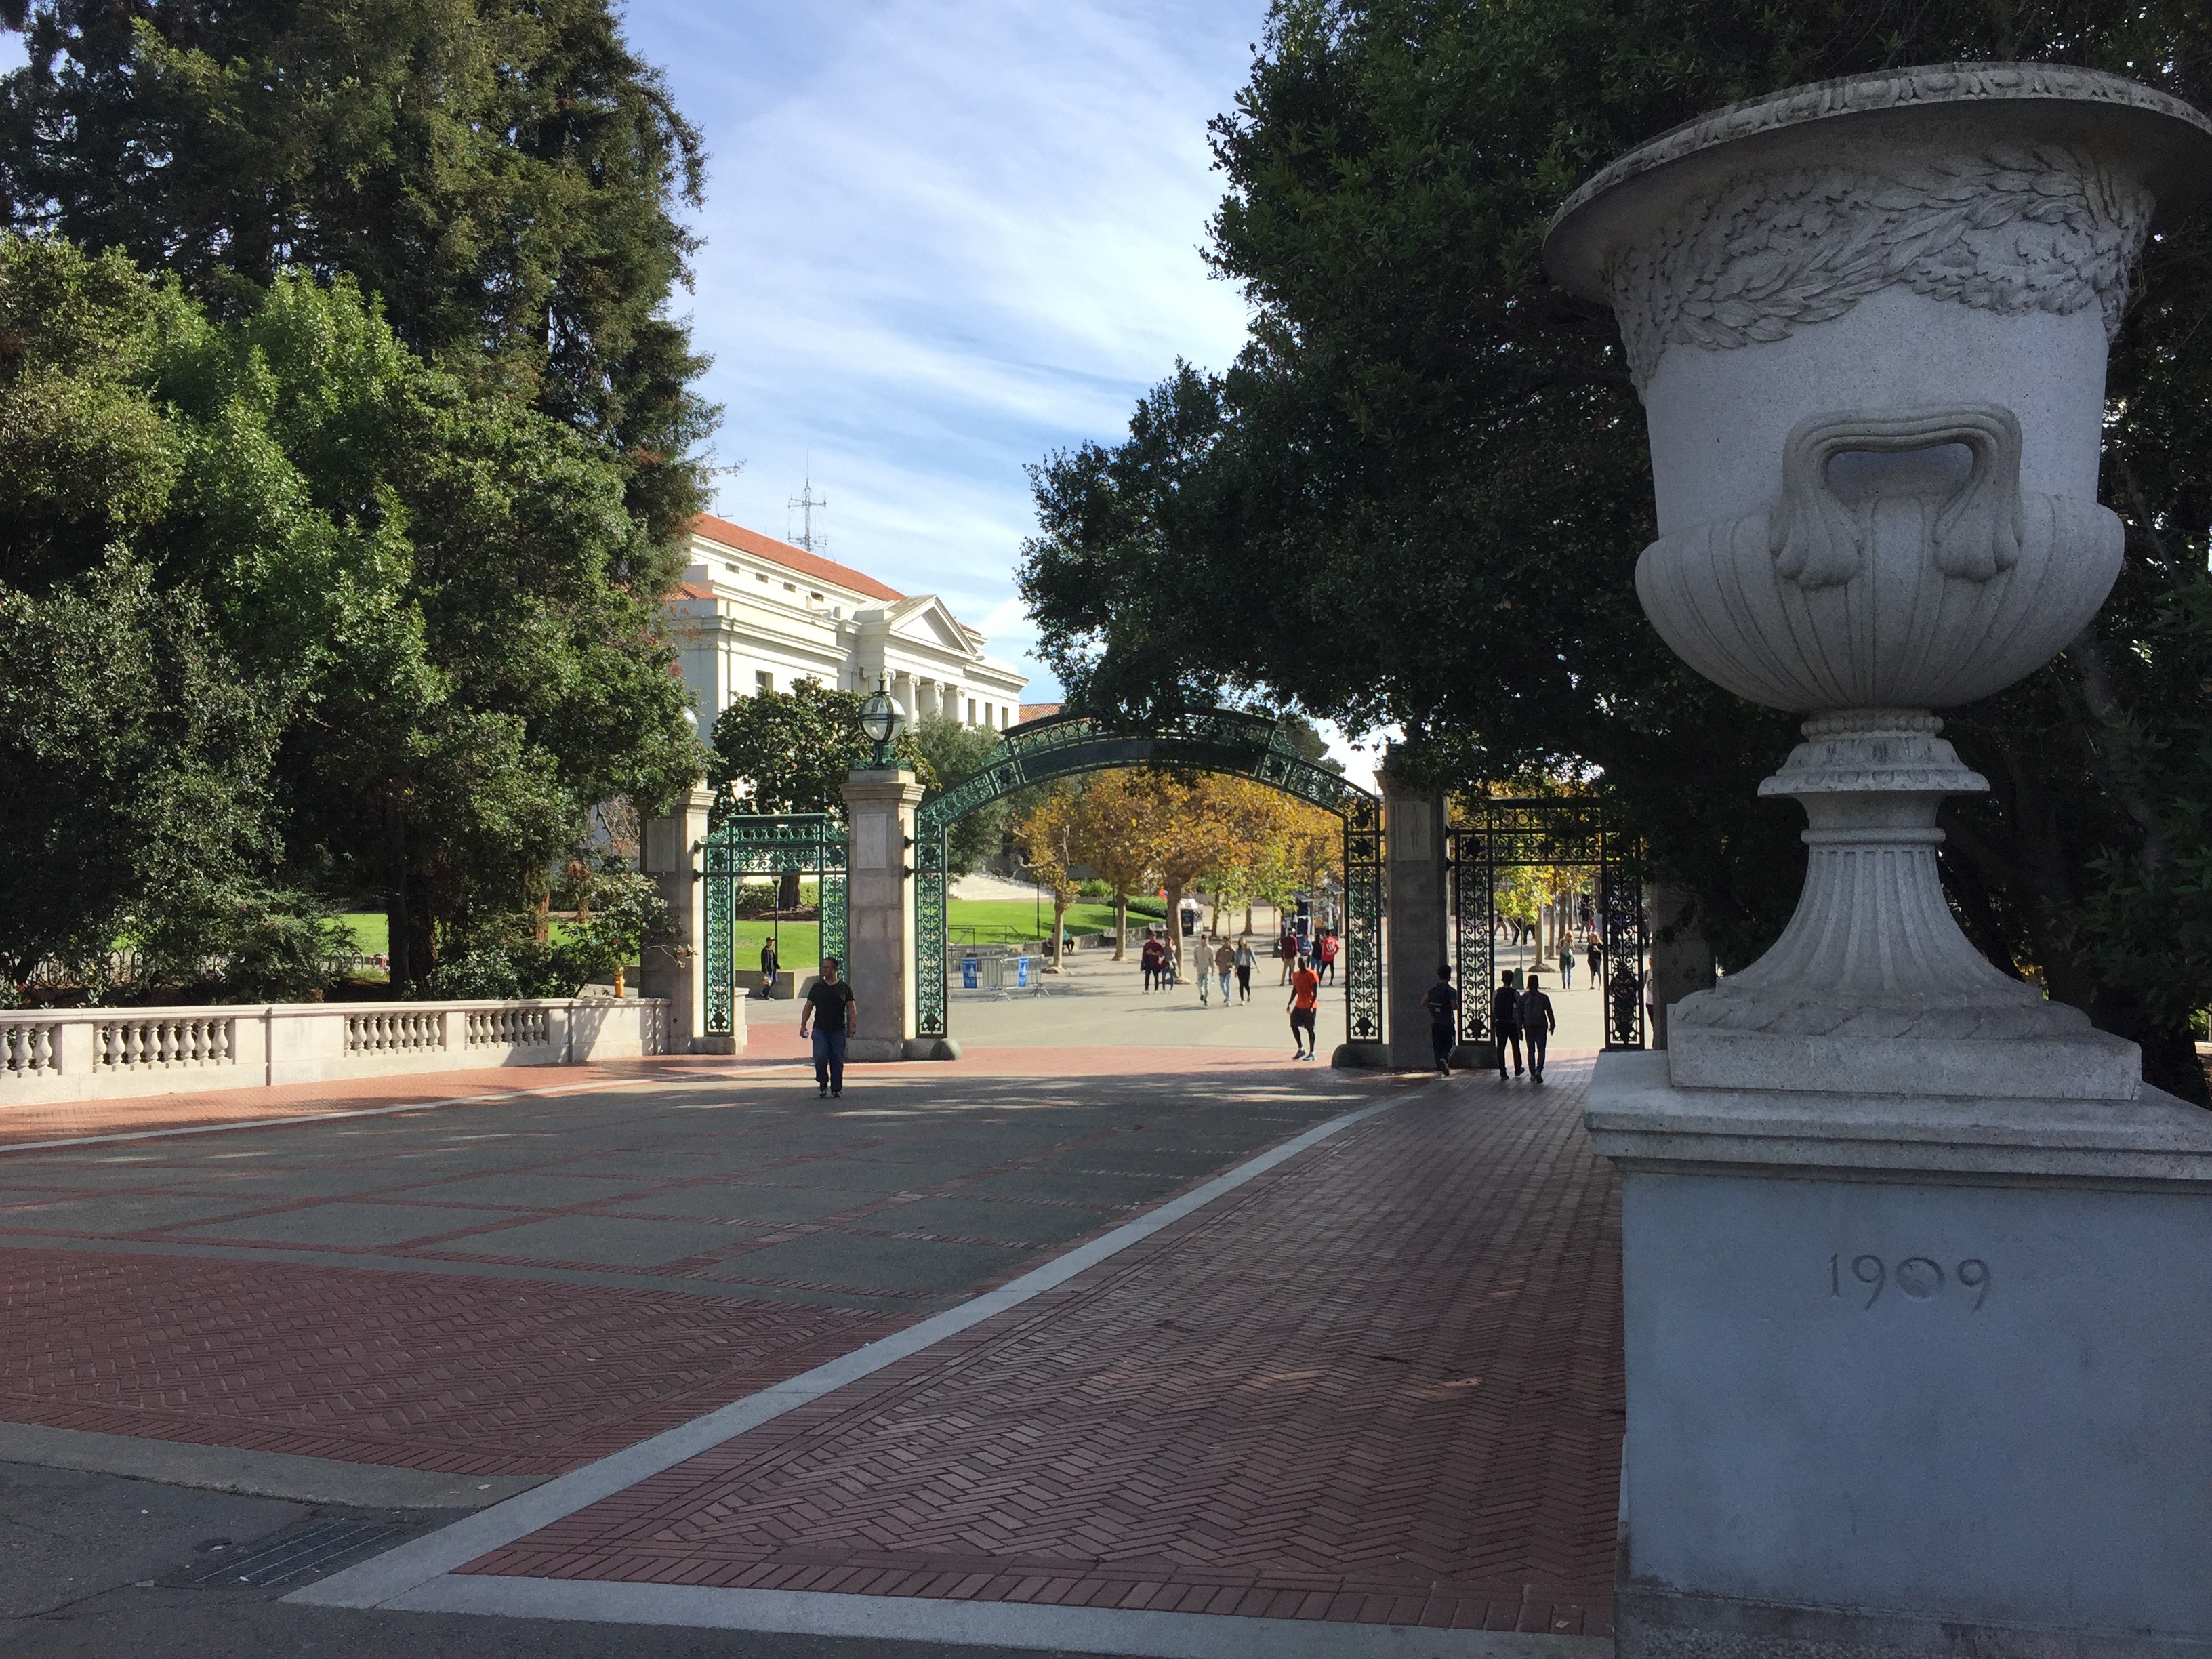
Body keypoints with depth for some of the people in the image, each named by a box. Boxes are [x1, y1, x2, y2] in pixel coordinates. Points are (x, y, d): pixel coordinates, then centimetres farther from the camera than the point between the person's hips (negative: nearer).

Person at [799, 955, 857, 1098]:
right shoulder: (817, 987, 9)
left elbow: (851, 1007, 4)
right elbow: (808, 1007, 11)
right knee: (821, 1057, -12)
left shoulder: (844, 988, 6)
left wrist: (853, 1024, -9)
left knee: (837, 1061, 1)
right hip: (820, 1029, 0)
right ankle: (822, 1084, 8)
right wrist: (803, 1025, 3)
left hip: (838, 1030, 0)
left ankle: (836, 1089, 10)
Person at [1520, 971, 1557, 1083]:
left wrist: (1520, 1030, 4)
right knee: (1541, 1050, 7)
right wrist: (1552, 1025, 14)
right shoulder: (1543, 997, -7)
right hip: (1541, 1027, -1)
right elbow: (1550, 1013, -1)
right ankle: (1538, 1070, -13)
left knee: (1531, 1051, 12)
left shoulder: (1523, 998, -4)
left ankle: (1533, 1074, 12)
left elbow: (1520, 1015, -2)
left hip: (1528, 1028, 1)